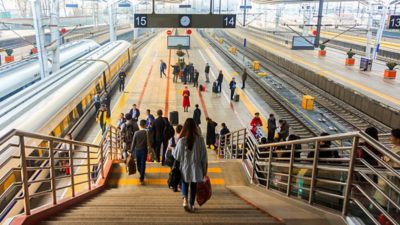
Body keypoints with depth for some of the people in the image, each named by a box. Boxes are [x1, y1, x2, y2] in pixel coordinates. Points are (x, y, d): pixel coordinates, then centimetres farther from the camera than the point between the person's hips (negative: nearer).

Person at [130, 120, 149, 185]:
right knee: (143, 164, 4)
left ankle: (141, 173, 46)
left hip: (137, 150, 2)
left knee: (138, 163, 23)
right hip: (144, 150, -2)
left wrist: (131, 151, 3)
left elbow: (133, 143, -6)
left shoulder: (136, 133, -10)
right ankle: (142, 179, 2)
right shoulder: (147, 133, -14)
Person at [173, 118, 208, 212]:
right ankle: (191, 205, 20)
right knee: (193, 186, 14)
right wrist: (204, 169, 5)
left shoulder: (181, 140, -13)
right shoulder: (200, 140, -12)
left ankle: (185, 200, -1)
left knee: (185, 183, 20)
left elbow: (176, 156, -3)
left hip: (184, 167, 0)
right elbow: (204, 156, -5)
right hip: (195, 168, 0)